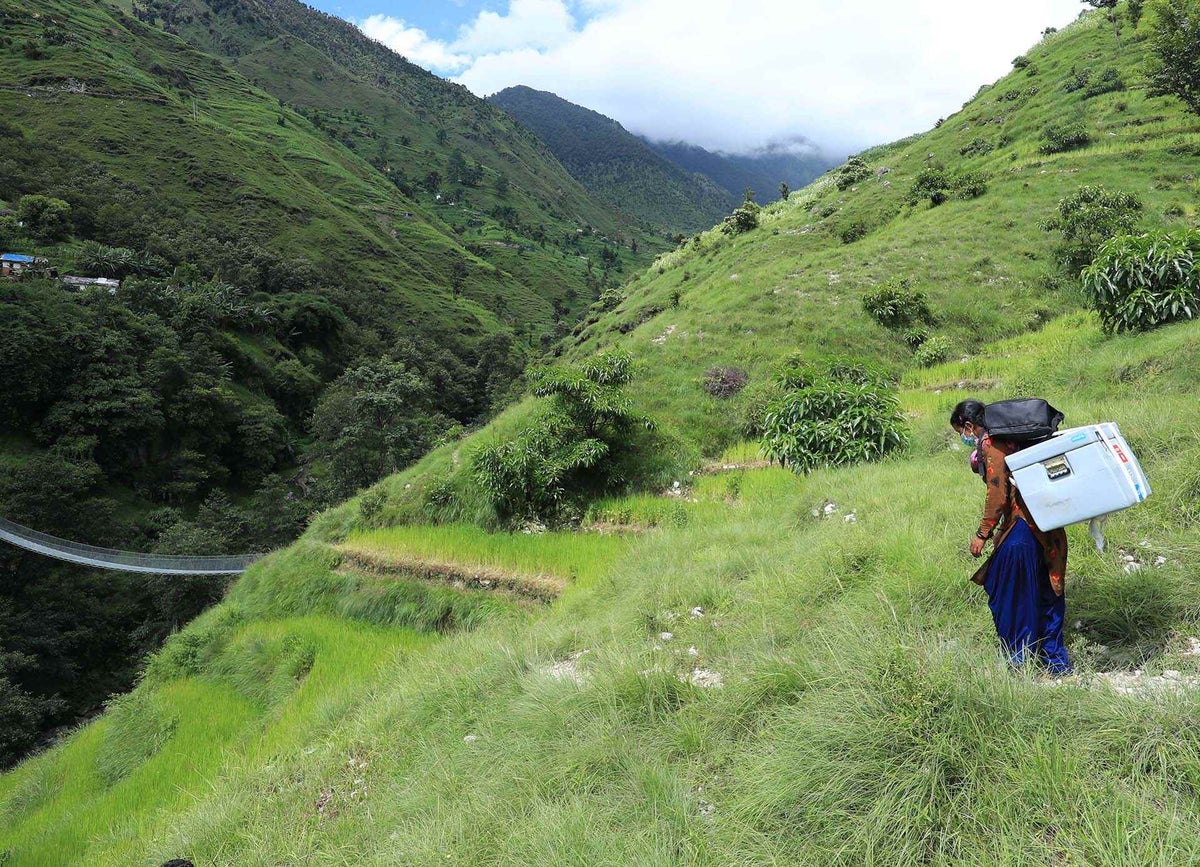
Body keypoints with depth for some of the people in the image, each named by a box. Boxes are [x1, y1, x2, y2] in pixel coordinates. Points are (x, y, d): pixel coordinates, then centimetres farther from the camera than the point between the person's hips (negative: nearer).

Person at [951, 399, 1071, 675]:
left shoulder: (990, 445, -13)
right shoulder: (1007, 438, 14)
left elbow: (997, 496, -17)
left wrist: (982, 534, -10)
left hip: (1020, 531, -9)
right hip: (1045, 529, 9)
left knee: (1008, 597, 5)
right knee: (1045, 595, 17)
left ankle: (1020, 660, 15)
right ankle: (1056, 661, 26)